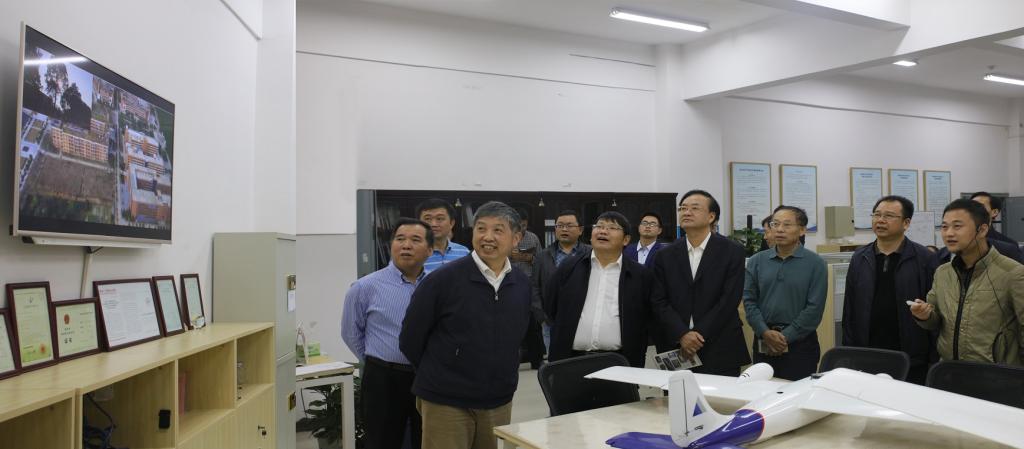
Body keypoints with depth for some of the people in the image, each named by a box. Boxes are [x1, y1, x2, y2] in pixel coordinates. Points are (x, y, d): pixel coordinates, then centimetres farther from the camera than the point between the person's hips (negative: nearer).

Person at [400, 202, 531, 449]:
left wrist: (501, 378, 14)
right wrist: (441, 376, 6)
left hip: (499, 403, 5)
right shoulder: (442, 279, -13)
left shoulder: (522, 284, 2)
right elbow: (410, 338, -4)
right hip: (445, 403, -4)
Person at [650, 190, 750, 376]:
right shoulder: (665, 256, 7)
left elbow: (729, 300, -7)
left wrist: (698, 336, -12)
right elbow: (659, 302, 2)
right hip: (675, 349, 2)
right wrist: (682, 335, -12)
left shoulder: (732, 252, 0)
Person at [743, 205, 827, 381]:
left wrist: (786, 337, -12)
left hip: (800, 342, -3)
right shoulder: (757, 261, 6)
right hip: (763, 342, 3)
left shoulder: (815, 263, -3)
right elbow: (749, 300, 2)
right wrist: (765, 332, -11)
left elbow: (814, 308, -8)